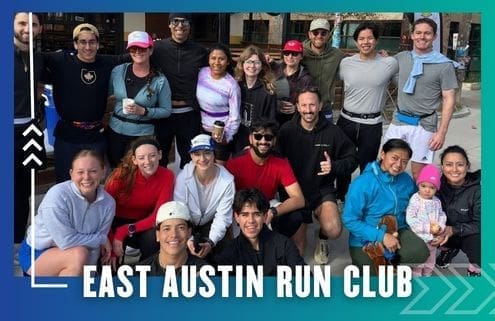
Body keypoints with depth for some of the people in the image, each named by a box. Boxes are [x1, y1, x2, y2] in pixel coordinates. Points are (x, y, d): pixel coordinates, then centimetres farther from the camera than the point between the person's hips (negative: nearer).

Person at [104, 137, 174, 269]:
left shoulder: (167, 176, -17)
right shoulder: (122, 174, -22)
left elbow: (158, 216, -18)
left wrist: (125, 230, -28)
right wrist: (111, 246, -31)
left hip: (143, 225, 2)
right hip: (117, 222, -1)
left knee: (154, 237, -30)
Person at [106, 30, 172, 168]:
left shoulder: (160, 80, -9)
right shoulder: (118, 71, -3)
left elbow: (166, 110, -5)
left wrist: (143, 111, -18)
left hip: (142, 135, -3)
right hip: (115, 131, 3)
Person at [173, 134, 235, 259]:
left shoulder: (227, 181, -25)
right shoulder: (183, 177, -25)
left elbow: (222, 217, -22)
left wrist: (211, 242, -38)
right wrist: (187, 239, -39)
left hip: (210, 223, 1)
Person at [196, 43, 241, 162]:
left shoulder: (231, 85, -19)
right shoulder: (202, 73, -6)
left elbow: (234, 116, -14)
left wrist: (227, 136, -22)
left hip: (222, 133, -4)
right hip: (203, 129, 5)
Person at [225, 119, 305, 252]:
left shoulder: (281, 163, -15)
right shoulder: (236, 162, -20)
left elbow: (299, 200, -21)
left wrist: (273, 212, -39)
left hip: (268, 207, 2)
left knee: (295, 217, -25)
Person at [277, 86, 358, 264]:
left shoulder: (333, 132, -6)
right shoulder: (286, 130, -7)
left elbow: (352, 159, 1)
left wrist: (334, 166, -17)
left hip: (322, 190, 0)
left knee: (333, 230, -25)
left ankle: (322, 239, 15)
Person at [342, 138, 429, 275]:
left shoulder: (407, 180, -3)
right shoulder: (362, 183, -19)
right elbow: (350, 220, -18)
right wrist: (382, 236, -23)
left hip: (398, 232, 4)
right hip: (366, 240, -4)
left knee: (420, 252, -24)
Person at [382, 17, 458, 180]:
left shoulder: (444, 65, -6)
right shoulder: (401, 57, 5)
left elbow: (449, 100, -6)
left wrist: (441, 133, -11)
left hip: (423, 125, -4)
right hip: (398, 121, 4)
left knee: (418, 174, 2)